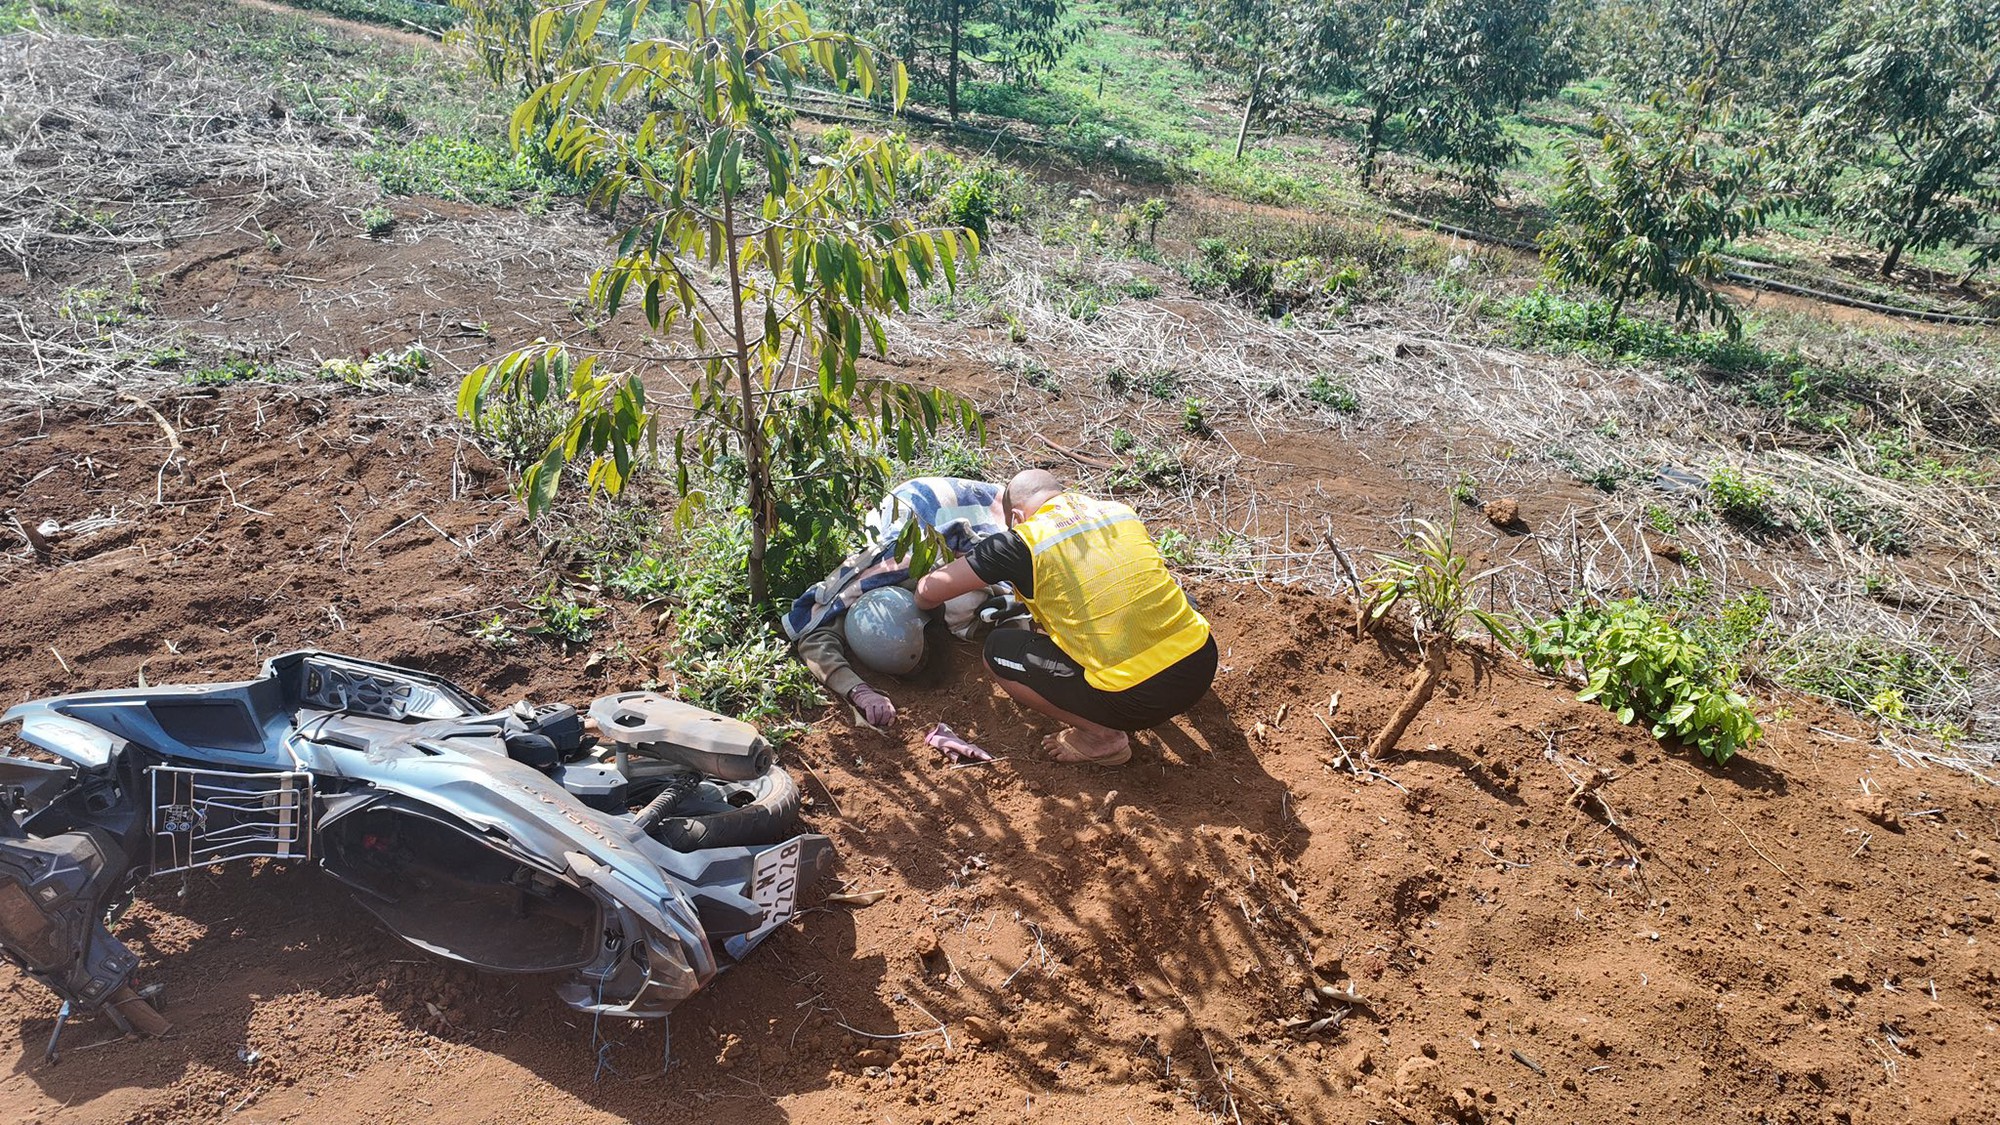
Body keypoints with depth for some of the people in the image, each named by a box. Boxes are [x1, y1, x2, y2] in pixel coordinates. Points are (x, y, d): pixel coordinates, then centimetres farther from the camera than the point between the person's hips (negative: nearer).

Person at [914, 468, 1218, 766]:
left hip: (1137, 697, -6)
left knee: (998, 651, 11)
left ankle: (1101, 735, 6)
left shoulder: (1024, 540, -2)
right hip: (1204, 664, 6)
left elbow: (929, 591, 7)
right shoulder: (1121, 510, 14)